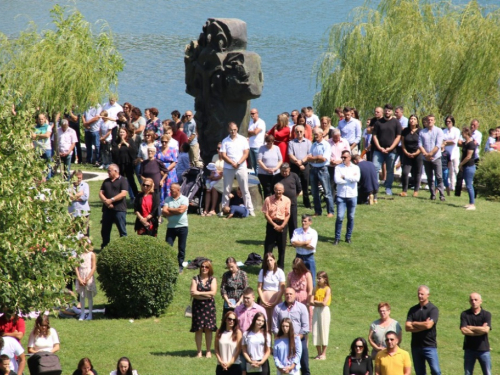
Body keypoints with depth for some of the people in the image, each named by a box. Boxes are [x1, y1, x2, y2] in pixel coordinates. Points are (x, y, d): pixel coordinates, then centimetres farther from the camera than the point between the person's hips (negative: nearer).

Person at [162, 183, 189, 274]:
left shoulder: (184, 199, -2)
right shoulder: (168, 199, 7)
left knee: (181, 248, 5)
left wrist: (169, 209, -5)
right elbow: (164, 212, -4)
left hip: (182, 226, -2)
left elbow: (181, 210, -17)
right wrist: (176, 211, -11)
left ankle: (180, 266, 15)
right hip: (171, 226, 2)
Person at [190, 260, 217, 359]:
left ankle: (208, 351, 4)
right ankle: (199, 351, 3)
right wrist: (206, 295, -10)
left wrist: (199, 293, -9)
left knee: (208, 329, -2)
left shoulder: (213, 279, 7)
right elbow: (193, 293, -4)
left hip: (209, 306, 0)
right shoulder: (195, 279, 7)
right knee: (198, 329, -2)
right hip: (197, 306, 0)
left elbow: (213, 292, -7)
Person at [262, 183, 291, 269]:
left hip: (282, 224, 1)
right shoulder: (268, 200, -6)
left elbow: (287, 215, 0)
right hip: (271, 223, -1)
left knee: (282, 247, 6)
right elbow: (266, 214, -6)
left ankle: (280, 267, 17)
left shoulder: (286, 200, -2)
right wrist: (274, 225, -12)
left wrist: (282, 226, -13)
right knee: (268, 246, -1)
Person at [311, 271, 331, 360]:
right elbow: (311, 301, -1)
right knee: (316, 332, 4)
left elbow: (324, 303, -16)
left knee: (324, 331, -1)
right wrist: (319, 303, -12)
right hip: (316, 311, 5)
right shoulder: (316, 288, 7)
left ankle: (323, 354, 5)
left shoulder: (327, 289, -7)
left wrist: (316, 302, -5)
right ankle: (319, 353, 12)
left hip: (324, 311, -5)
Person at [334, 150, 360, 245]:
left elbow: (357, 178, -14)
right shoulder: (338, 168, 3)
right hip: (341, 196, -1)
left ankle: (348, 237, 18)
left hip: (352, 196, 1)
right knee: (339, 217, -7)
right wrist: (351, 179, -8)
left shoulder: (355, 168, 4)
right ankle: (337, 238, -1)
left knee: (351, 217, 7)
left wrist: (345, 177, -9)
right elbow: (337, 180, -13)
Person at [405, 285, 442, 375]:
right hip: (415, 345, 4)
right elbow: (407, 327, -2)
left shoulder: (433, 309, -4)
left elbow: (429, 325, -18)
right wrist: (422, 325, -11)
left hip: (429, 345, -4)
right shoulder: (413, 310, 9)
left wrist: (414, 324, -2)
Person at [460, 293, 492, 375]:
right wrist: (480, 329, -11)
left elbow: (486, 329, -16)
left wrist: (470, 328, -9)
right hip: (469, 349, 1)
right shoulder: (465, 314, 0)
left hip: (483, 350, 0)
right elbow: (463, 330, -13)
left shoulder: (487, 314, 0)